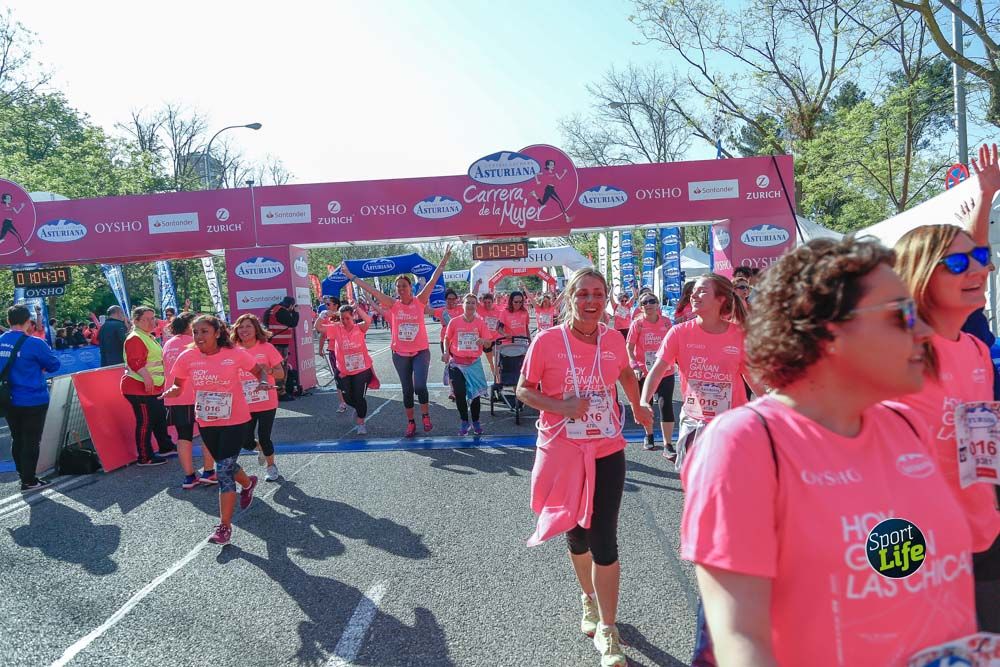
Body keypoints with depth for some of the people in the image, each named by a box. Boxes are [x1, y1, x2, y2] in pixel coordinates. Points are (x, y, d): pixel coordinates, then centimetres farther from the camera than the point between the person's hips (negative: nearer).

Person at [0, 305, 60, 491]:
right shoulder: (34, 343, -17)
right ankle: (29, 481, 10)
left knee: (17, 440, 18)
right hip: (33, 400, -6)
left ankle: (23, 474, 31)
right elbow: (54, 365, -8)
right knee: (31, 441, 4)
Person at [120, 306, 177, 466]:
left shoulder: (149, 337, 17)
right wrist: (146, 377, -38)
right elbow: (135, 362, -28)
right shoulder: (135, 339, -16)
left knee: (160, 417, 20)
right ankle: (145, 457, 4)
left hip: (154, 388, 11)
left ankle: (165, 447, 35)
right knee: (145, 422, -4)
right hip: (140, 388, -11)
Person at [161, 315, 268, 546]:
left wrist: (263, 382, -20)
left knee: (224, 470, -8)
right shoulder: (187, 357, -8)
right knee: (225, 465, 21)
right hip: (206, 422, 4)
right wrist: (170, 392, -19)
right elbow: (178, 386, 3)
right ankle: (248, 483, 55)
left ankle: (224, 526, 2)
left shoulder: (235, 354, -14)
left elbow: (260, 371, 1)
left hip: (235, 421, -4)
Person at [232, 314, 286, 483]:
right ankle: (261, 449, 37)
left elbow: (281, 374, -4)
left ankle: (271, 466, 28)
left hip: (266, 403, -2)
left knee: (264, 437, 0)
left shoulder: (266, 348, -6)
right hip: (244, 405, 2)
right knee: (246, 441, 1)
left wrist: (268, 370, -23)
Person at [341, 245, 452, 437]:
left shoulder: (420, 301, -4)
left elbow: (432, 281, -9)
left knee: (420, 386, -16)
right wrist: (351, 277, -2)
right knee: (407, 390, 10)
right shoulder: (393, 304, -1)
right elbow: (370, 289, -2)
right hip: (400, 354, 2)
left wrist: (443, 262, -13)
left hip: (420, 352, -2)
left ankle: (426, 415, 8)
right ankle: (410, 422, 23)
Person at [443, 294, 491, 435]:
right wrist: (446, 352, -8)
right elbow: (447, 339, 8)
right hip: (457, 363, 0)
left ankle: (476, 422, 23)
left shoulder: (480, 323, -2)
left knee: (475, 393, 5)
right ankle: (464, 422, 16)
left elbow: (488, 343, 0)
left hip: (474, 364, 0)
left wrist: (483, 341, -23)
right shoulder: (454, 322, -4)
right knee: (459, 393, -2)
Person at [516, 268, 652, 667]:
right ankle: (589, 599, 45)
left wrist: (637, 408, 28)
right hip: (562, 452, 0)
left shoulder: (614, 341, -2)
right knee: (576, 533, 18)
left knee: (604, 541, -2)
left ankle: (606, 631, 12)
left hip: (606, 452, 1)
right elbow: (524, 390, -5)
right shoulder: (547, 341, -11)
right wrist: (560, 406, -21)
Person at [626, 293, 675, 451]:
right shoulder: (637, 323, -7)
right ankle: (649, 436, 34)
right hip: (644, 372, -1)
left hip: (665, 371, 1)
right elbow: (629, 346, -7)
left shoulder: (666, 322, -1)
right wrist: (635, 366, -18)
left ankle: (667, 445, -1)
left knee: (666, 406, -6)